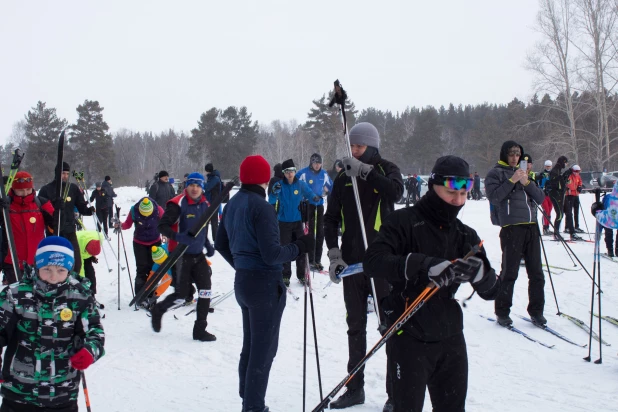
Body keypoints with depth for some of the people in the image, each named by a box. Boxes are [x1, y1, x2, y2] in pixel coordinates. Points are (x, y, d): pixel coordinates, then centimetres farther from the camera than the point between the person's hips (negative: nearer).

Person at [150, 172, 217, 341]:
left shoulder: (205, 205, 7)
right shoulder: (178, 204, -14)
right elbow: (162, 225, -17)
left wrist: (207, 245, 10)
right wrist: (178, 237, -33)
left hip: (198, 255, 6)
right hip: (181, 256, -6)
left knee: (205, 292, -1)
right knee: (181, 294, -2)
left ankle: (200, 330, 11)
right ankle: (157, 310, 29)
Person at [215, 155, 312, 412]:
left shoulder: (232, 204, 8)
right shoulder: (261, 206, -19)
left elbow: (221, 244, 17)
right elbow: (271, 254, -21)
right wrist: (300, 247, -7)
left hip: (242, 282, 9)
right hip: (266, 284, -9)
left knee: (250, 345, 19)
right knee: (263, 350, 1)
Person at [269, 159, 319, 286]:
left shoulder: (301, 184, -2)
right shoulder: (279, 185, -5)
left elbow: (310, 193, 0)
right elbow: (271, 201, -12)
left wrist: (315, 198, -25)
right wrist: (275, 192, -34)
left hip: (298, 221, 1)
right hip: (284, 222, -1)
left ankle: (302, 275, 13)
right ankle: (285, 276, 11)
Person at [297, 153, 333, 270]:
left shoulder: (324, 174, 5)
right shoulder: (303, 173, -10)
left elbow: (331, 187, 19)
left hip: (320, 205, 5)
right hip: (308, 205, -5)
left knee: (320, 232, 5)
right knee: (310, 232, -4)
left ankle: (318, 260, 12)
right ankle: (311, 260, 2)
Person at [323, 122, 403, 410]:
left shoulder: (386, 170, -1)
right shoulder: (344, 178, 8)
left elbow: (396, 191, -23)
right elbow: (331, 218, 8)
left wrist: (364, 171, -26)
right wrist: (334, 253, -3)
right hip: (351, 263, 4)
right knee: (355, 327, 12)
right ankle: (355, 388, 24)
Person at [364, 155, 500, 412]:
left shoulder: (465, 235, 7)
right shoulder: (404, 222, -7)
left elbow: (491, 291, 5)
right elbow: (372, 262, -21)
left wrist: (479, 272, -19)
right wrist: (424, 265, -33)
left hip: (450, 338, 5)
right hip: (409, 337, -5)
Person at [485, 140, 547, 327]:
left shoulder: (523, 173, 22)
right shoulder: (495, 173, 6)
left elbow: (540, 198, 13)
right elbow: (494, 197, -11)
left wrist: (527, 183, -3)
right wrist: (512, 181, -15)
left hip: (531, 226, 6)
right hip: (511, 228, -6)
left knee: (536, 272, 7)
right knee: (509, 273, -3)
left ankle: (536, 310, 17)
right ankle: (502, 312, 7)